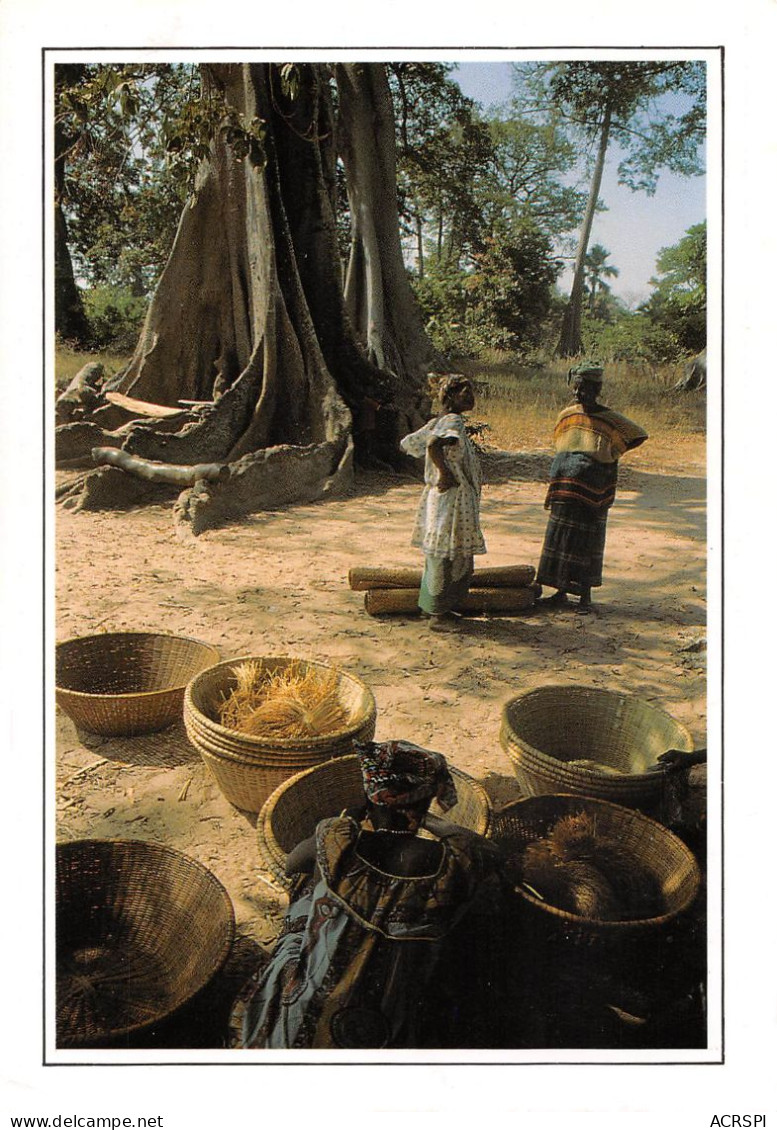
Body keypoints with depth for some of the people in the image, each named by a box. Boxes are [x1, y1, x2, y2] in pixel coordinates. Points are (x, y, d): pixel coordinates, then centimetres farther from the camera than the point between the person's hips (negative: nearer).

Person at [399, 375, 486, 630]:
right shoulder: (454, 421, -17)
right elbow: (433, 445, -36)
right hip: (451, 498, -10)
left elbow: (406, 444, 16)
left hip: (437, 496, 10)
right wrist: (445, 472, -24)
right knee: (448, 557, -1)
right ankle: (439, 614, 8)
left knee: (438, 555, 17)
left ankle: (434, 607, 28)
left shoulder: (435, 423, 10)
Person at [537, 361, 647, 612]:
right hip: (564, 494, 5)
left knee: (588, 543, 2)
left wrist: (611, 454, 4)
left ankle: (585, 595, 13)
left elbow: (639, 436, 6)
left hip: (591, 495, -4)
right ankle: (561, 591, 20)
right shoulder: (566, 416, 8)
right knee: (560, 539, 8)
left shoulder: (609, 419, -5)